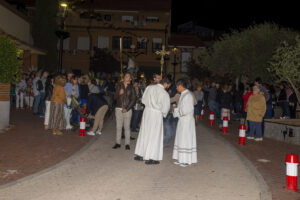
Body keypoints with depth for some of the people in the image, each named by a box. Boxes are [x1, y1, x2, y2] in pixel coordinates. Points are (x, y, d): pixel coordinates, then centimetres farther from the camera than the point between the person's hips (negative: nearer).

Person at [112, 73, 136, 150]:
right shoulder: (119, 86, 8)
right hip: (119, 108, 2)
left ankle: (127, 144, 6)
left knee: (127, 126, 0)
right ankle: (118, 143, 10)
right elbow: (115, 97, 7)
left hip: (128, 109, -1)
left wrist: (127, 108, -9)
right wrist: (119, 93, -15)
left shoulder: (131, 87, 3)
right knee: (118, 126, 2)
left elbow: (133, 99, 0)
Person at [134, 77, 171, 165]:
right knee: (154, 135, 4)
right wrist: (163, 114, 8)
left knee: (144, 133, 16)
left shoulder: (149, 87, 0)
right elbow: (165, 108, -12)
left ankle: (139, 155, 24)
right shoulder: (164, 93, -16)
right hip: (156, 114, -6)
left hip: (147, 111, 6)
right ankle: (150, 158, 8)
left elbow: (143, 100, 9)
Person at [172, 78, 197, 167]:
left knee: (186, 139, -2)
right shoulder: (183, 94, 11)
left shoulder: (188, 95, -18)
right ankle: (181, 159, 21)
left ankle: (187, 160, 6)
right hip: (182, 120, 10)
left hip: (187, 121, -10)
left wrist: (176, 110, -12)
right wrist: (176, 109, 3)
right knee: (181, 139, 13)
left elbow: (187, 110, -22)